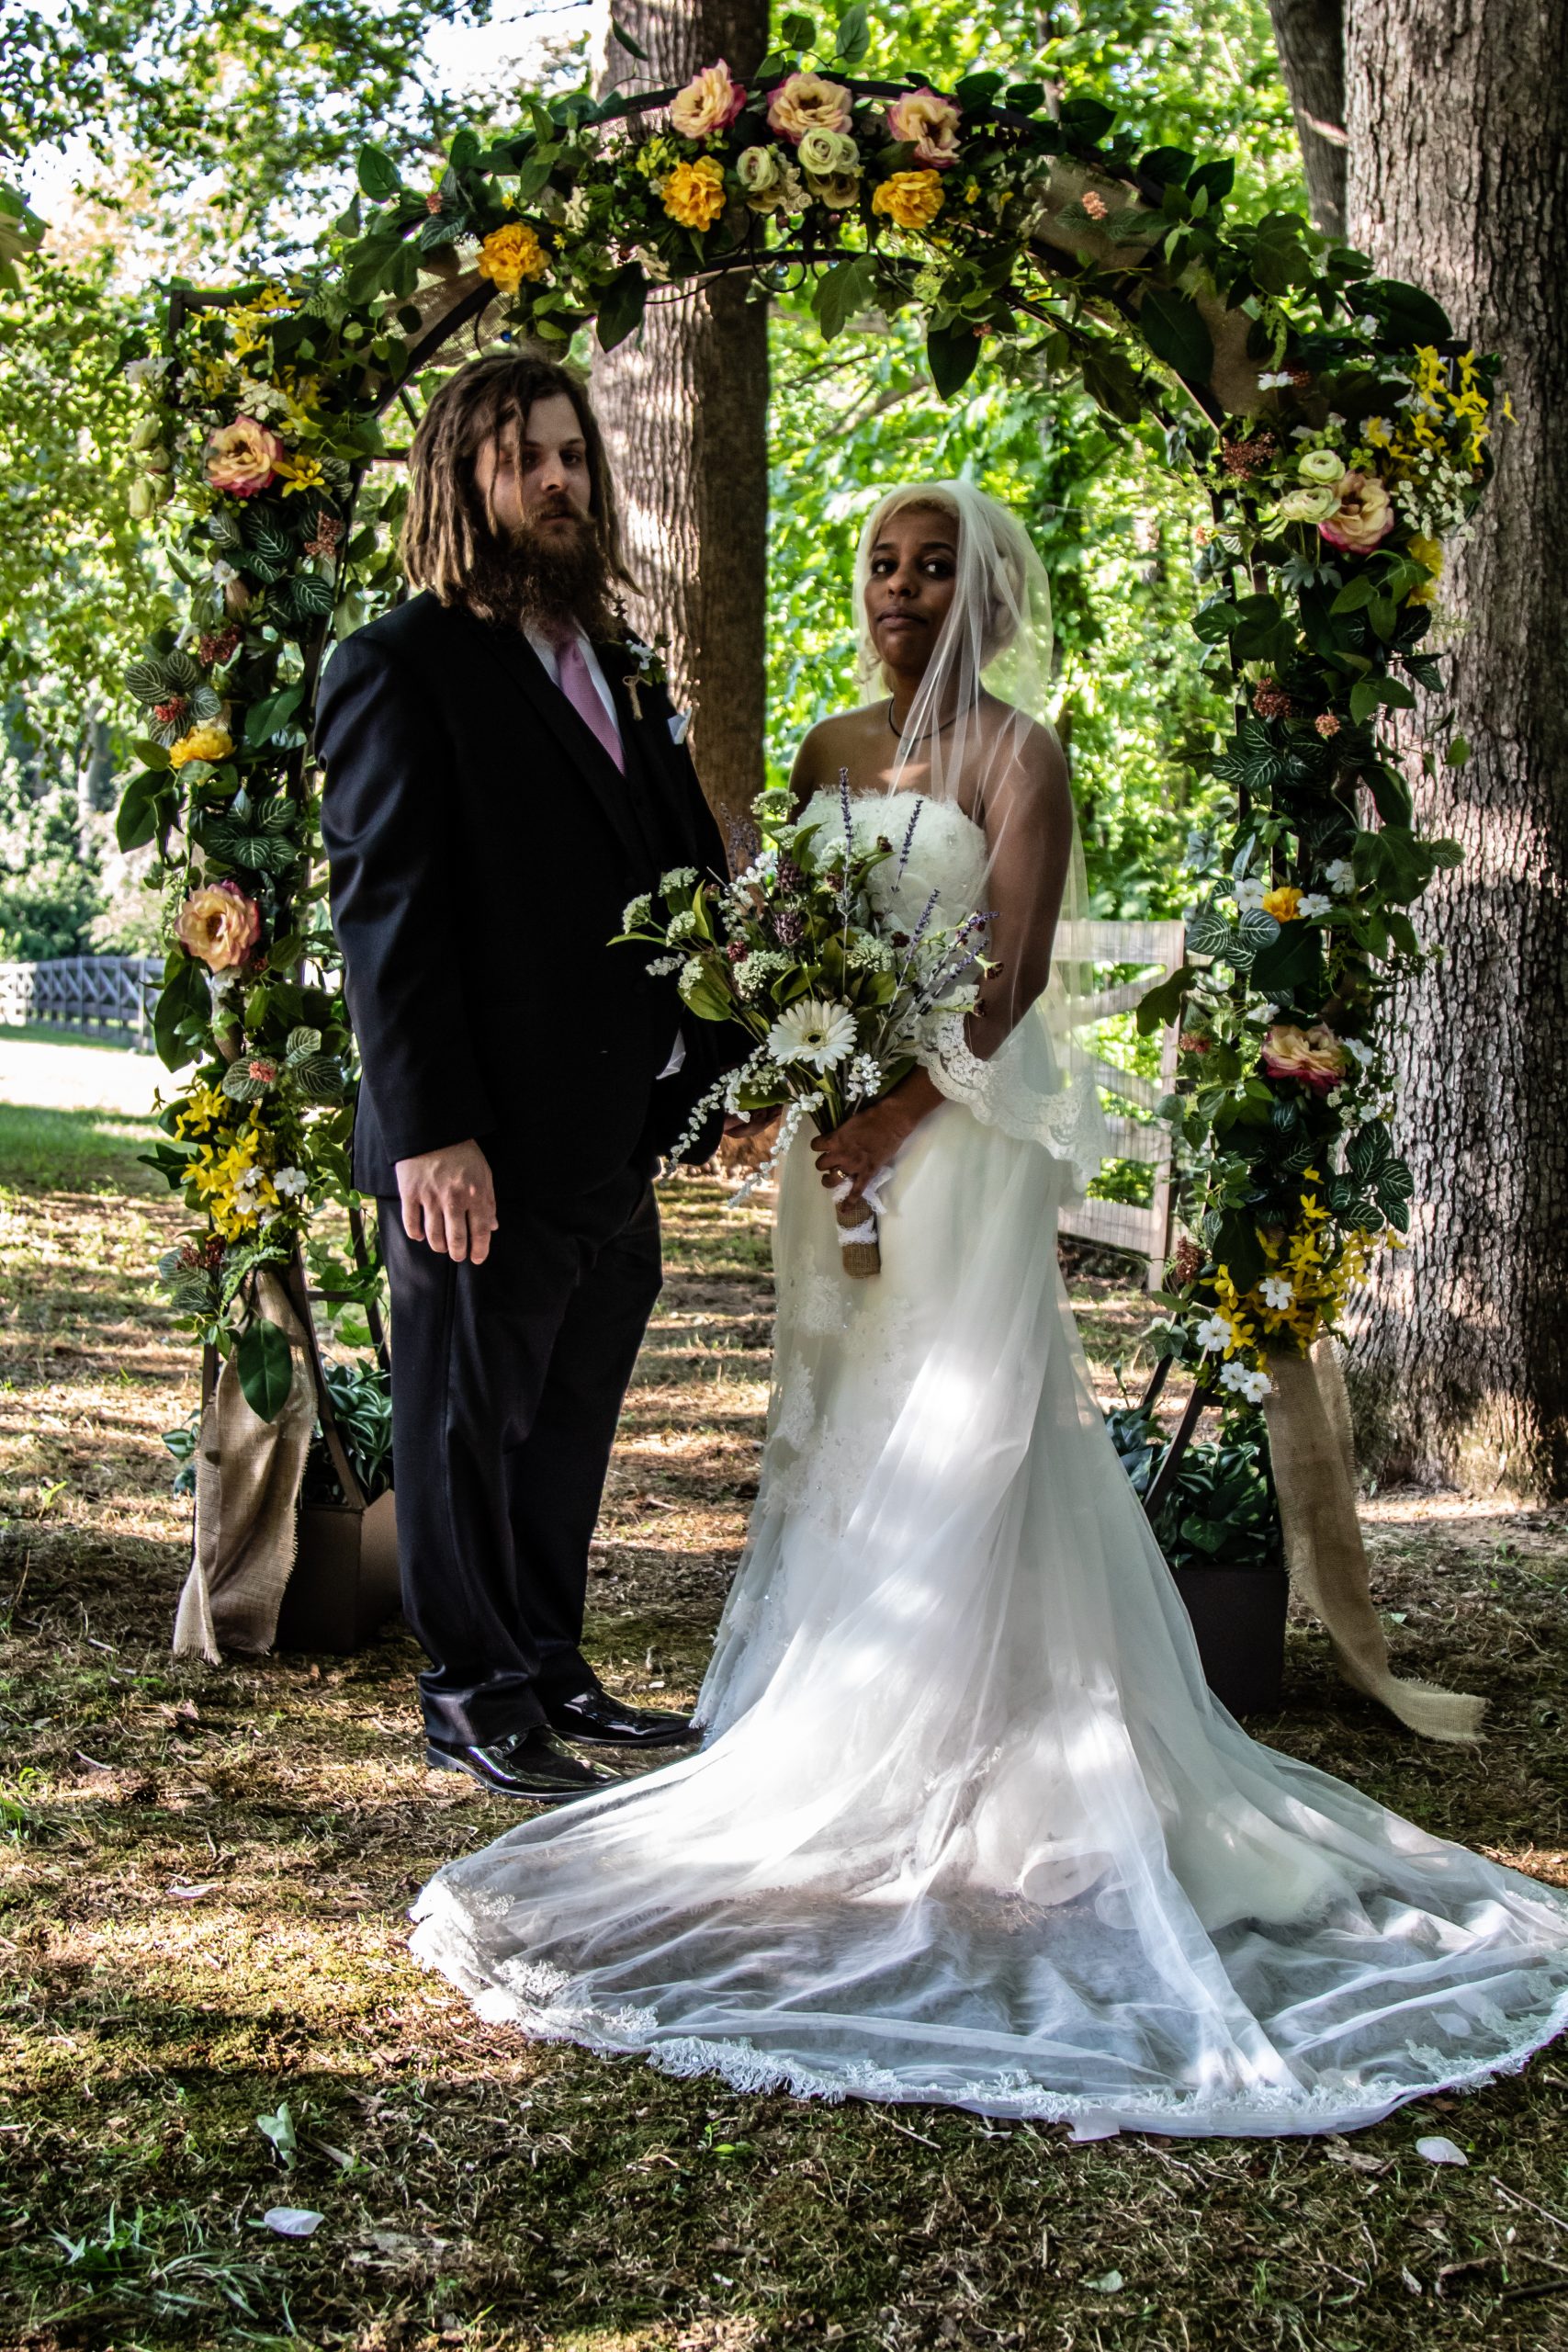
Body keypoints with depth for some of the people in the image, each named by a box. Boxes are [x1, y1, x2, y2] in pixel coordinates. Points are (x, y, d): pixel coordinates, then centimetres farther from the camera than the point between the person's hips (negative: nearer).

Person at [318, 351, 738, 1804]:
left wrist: (733, 1070, 5)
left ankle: (551, 1670, 32)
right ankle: (474, 1695, 22)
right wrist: (430, 1133, -21)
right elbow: (384, 911, -15)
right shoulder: (402, 669, -8)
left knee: (571, 1425, 18)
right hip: (489, 1149, -7)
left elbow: (693, 879, 16)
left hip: (619, 1138, 8)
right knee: (468, 1424, 8)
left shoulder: (621, 673, 16)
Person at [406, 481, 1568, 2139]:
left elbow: (1015, 966, -13)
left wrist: (905, 1109, -21)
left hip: (963, 1124, -7)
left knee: (947, 1438, -7)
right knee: (838, 1426, 9)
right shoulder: (830, 751, 14)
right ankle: (845, 1717, 20)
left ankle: (963, 1769, 1)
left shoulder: (1012, 751, -6)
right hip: (844, 1120, 7)